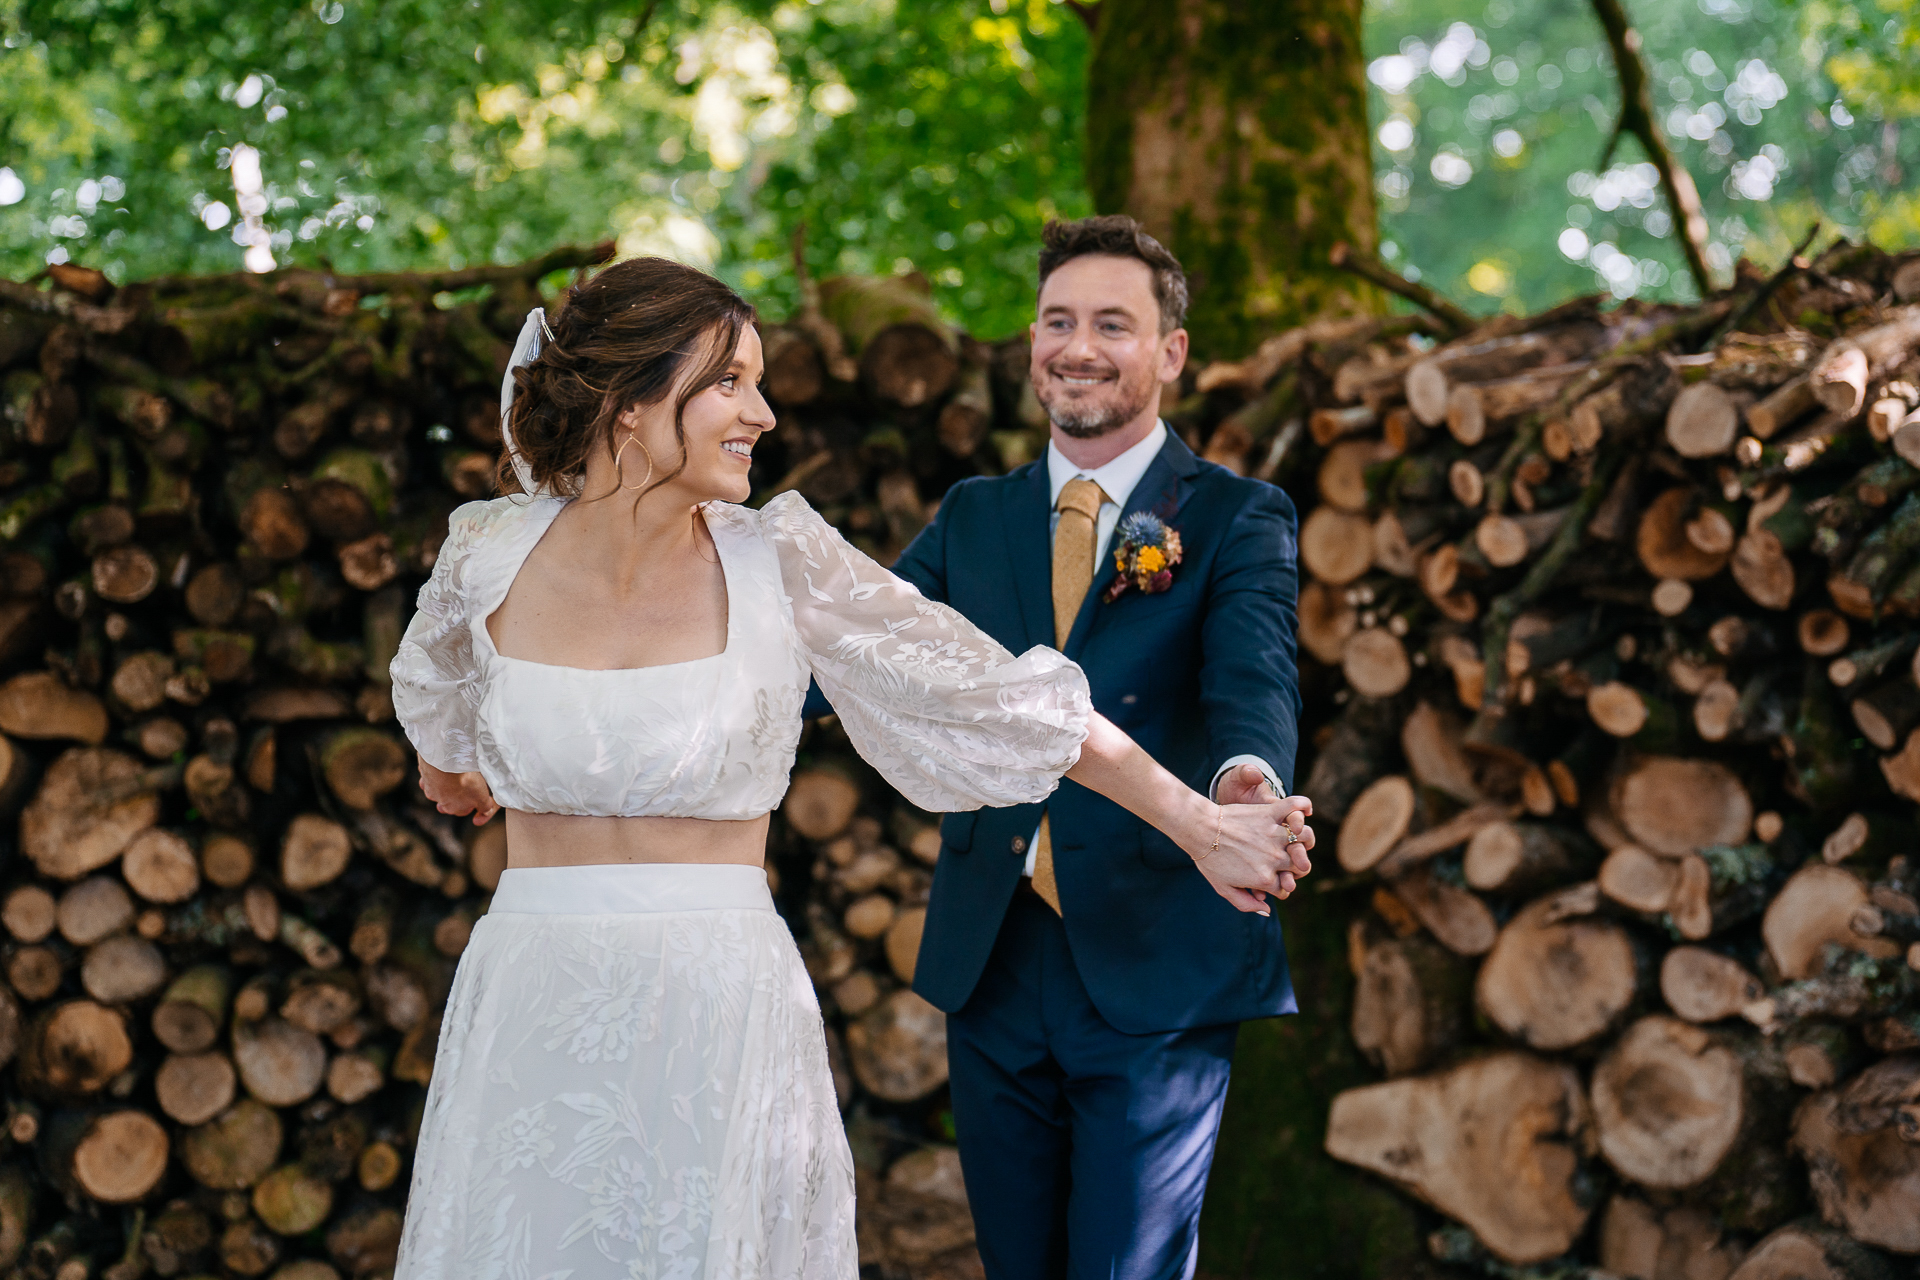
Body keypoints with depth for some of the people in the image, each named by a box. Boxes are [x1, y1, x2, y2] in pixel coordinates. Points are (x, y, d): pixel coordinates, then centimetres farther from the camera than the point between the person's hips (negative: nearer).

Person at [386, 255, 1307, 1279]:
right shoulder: (490, 553, -2)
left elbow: (997, 697, -1)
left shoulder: (778, 563, -7)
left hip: (718, 1029, -1)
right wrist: (446, 764, 44)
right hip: (527, 1024, 2)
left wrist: (1199, 824, 2)